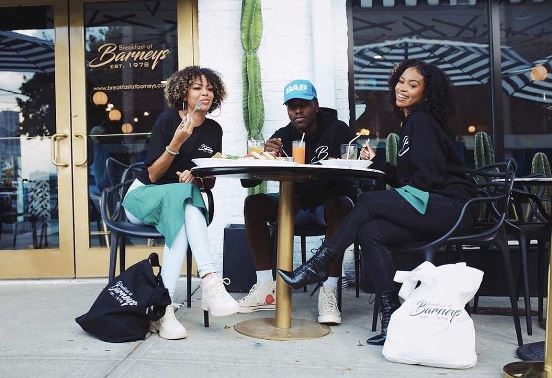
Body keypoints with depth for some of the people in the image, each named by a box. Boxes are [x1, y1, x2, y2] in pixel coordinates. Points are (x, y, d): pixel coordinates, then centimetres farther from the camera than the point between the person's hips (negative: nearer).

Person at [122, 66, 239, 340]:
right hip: (145, 197, -3)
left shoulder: (214, 130, 5)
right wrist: (176, 143, -24)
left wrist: (196, 177, -17)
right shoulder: (167, 120, -8)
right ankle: (210, 281, -50)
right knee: (182, 194, -38)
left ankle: (165, 307, -42)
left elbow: (210, 183, 7)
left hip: (182, 200, 3)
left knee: (182, 224, -35)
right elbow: (153, 176, -11)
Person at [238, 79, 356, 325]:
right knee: (254, 204, -18)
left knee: (337, 207, -37)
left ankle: (328, 294, -33)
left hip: (331, 200, -3)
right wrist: (267, 156, -28)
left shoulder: (337, 130, -5)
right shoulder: (283, 136, 4)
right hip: (296, 203, 4)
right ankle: (266, 288, -18)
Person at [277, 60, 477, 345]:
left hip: (450, 207, -8)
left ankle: (317, 265, -12)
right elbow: (404, 177, 18)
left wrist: (396, 201, -8)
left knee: (368, 201, -20)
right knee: (370, 232, -16)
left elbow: (428, 177, -14)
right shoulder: (411, 123, 24)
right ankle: (392, 319, -19)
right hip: (434, 211, 8)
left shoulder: (422, 121, -5)